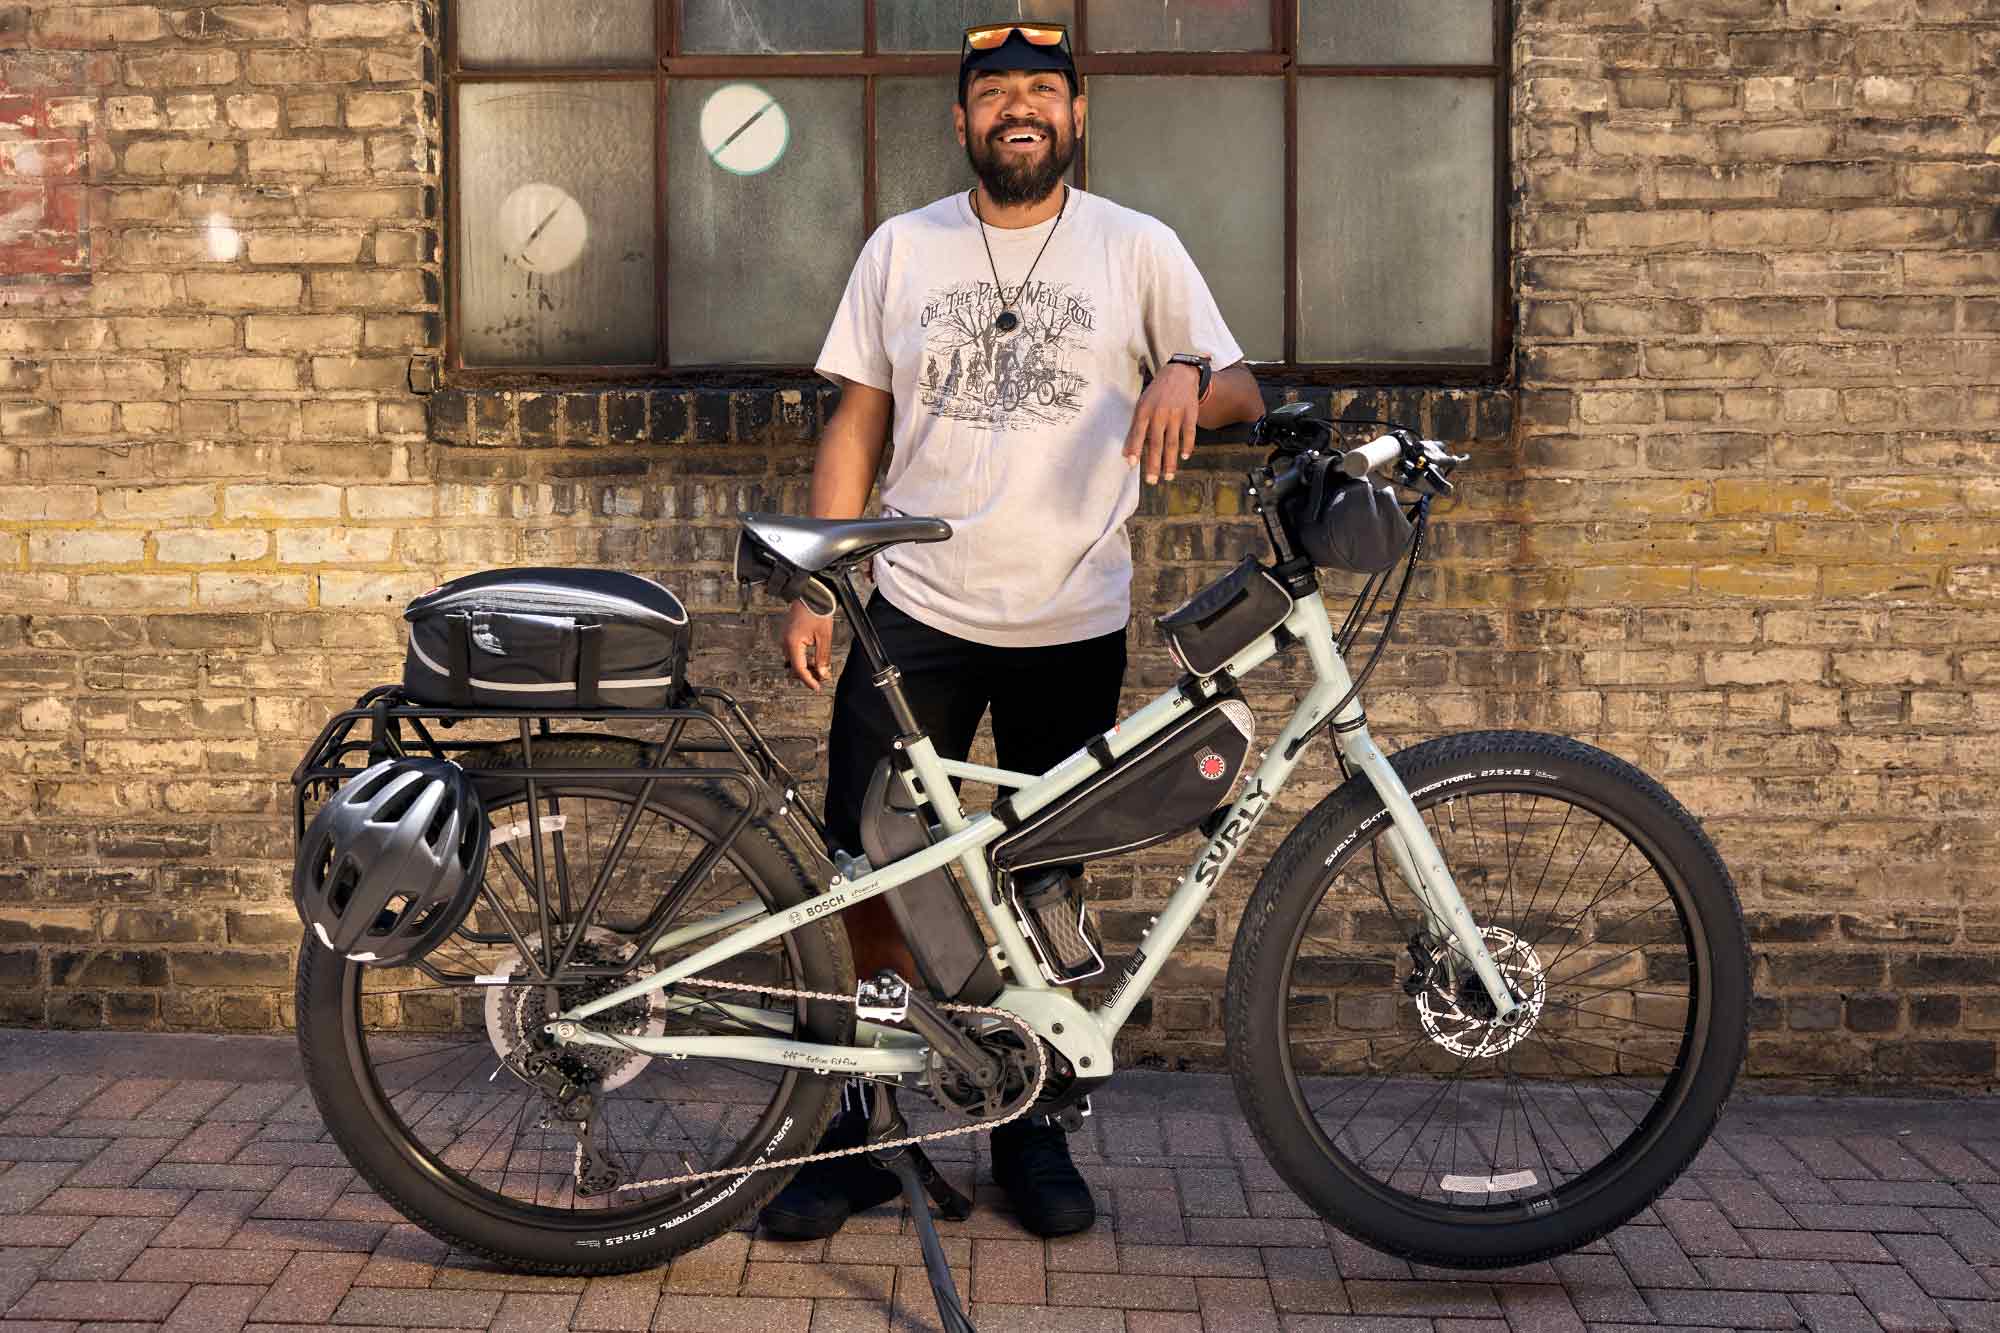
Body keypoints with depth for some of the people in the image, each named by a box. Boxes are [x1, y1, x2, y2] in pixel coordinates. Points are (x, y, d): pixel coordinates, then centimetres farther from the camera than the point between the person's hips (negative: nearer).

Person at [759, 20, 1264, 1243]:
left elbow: (1245, 395, 1)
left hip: (1070, 623, -1)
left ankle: (1030, 1128, 25)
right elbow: (857, 426, 10)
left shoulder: (1137, 248, 4)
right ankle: (870, 1129, 17)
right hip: (916, 611, 1)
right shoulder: (901, 250, 8)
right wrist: (816, 589, 4)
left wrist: (1187, 377, -23)